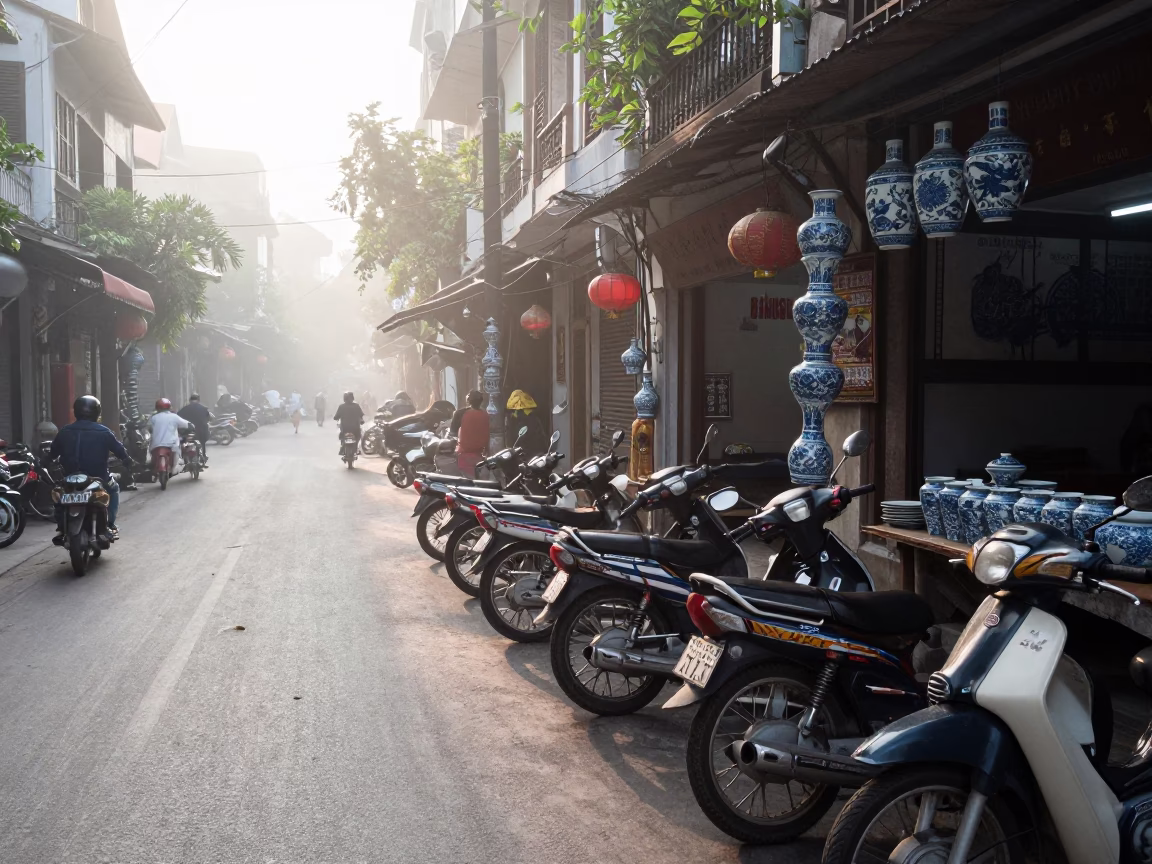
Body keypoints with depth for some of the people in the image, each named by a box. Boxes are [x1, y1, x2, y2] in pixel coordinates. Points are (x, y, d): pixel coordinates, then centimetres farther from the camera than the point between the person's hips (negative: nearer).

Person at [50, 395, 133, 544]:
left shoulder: (65, 432, 2)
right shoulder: (103, 432, -5)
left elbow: (52, 453, 7)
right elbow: (120, 450, 1)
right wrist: (129, 462, 19)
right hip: (97, 479, -2)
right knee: (113, 489, 27)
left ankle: (61, 530, 21)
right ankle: (108, 526, 11)